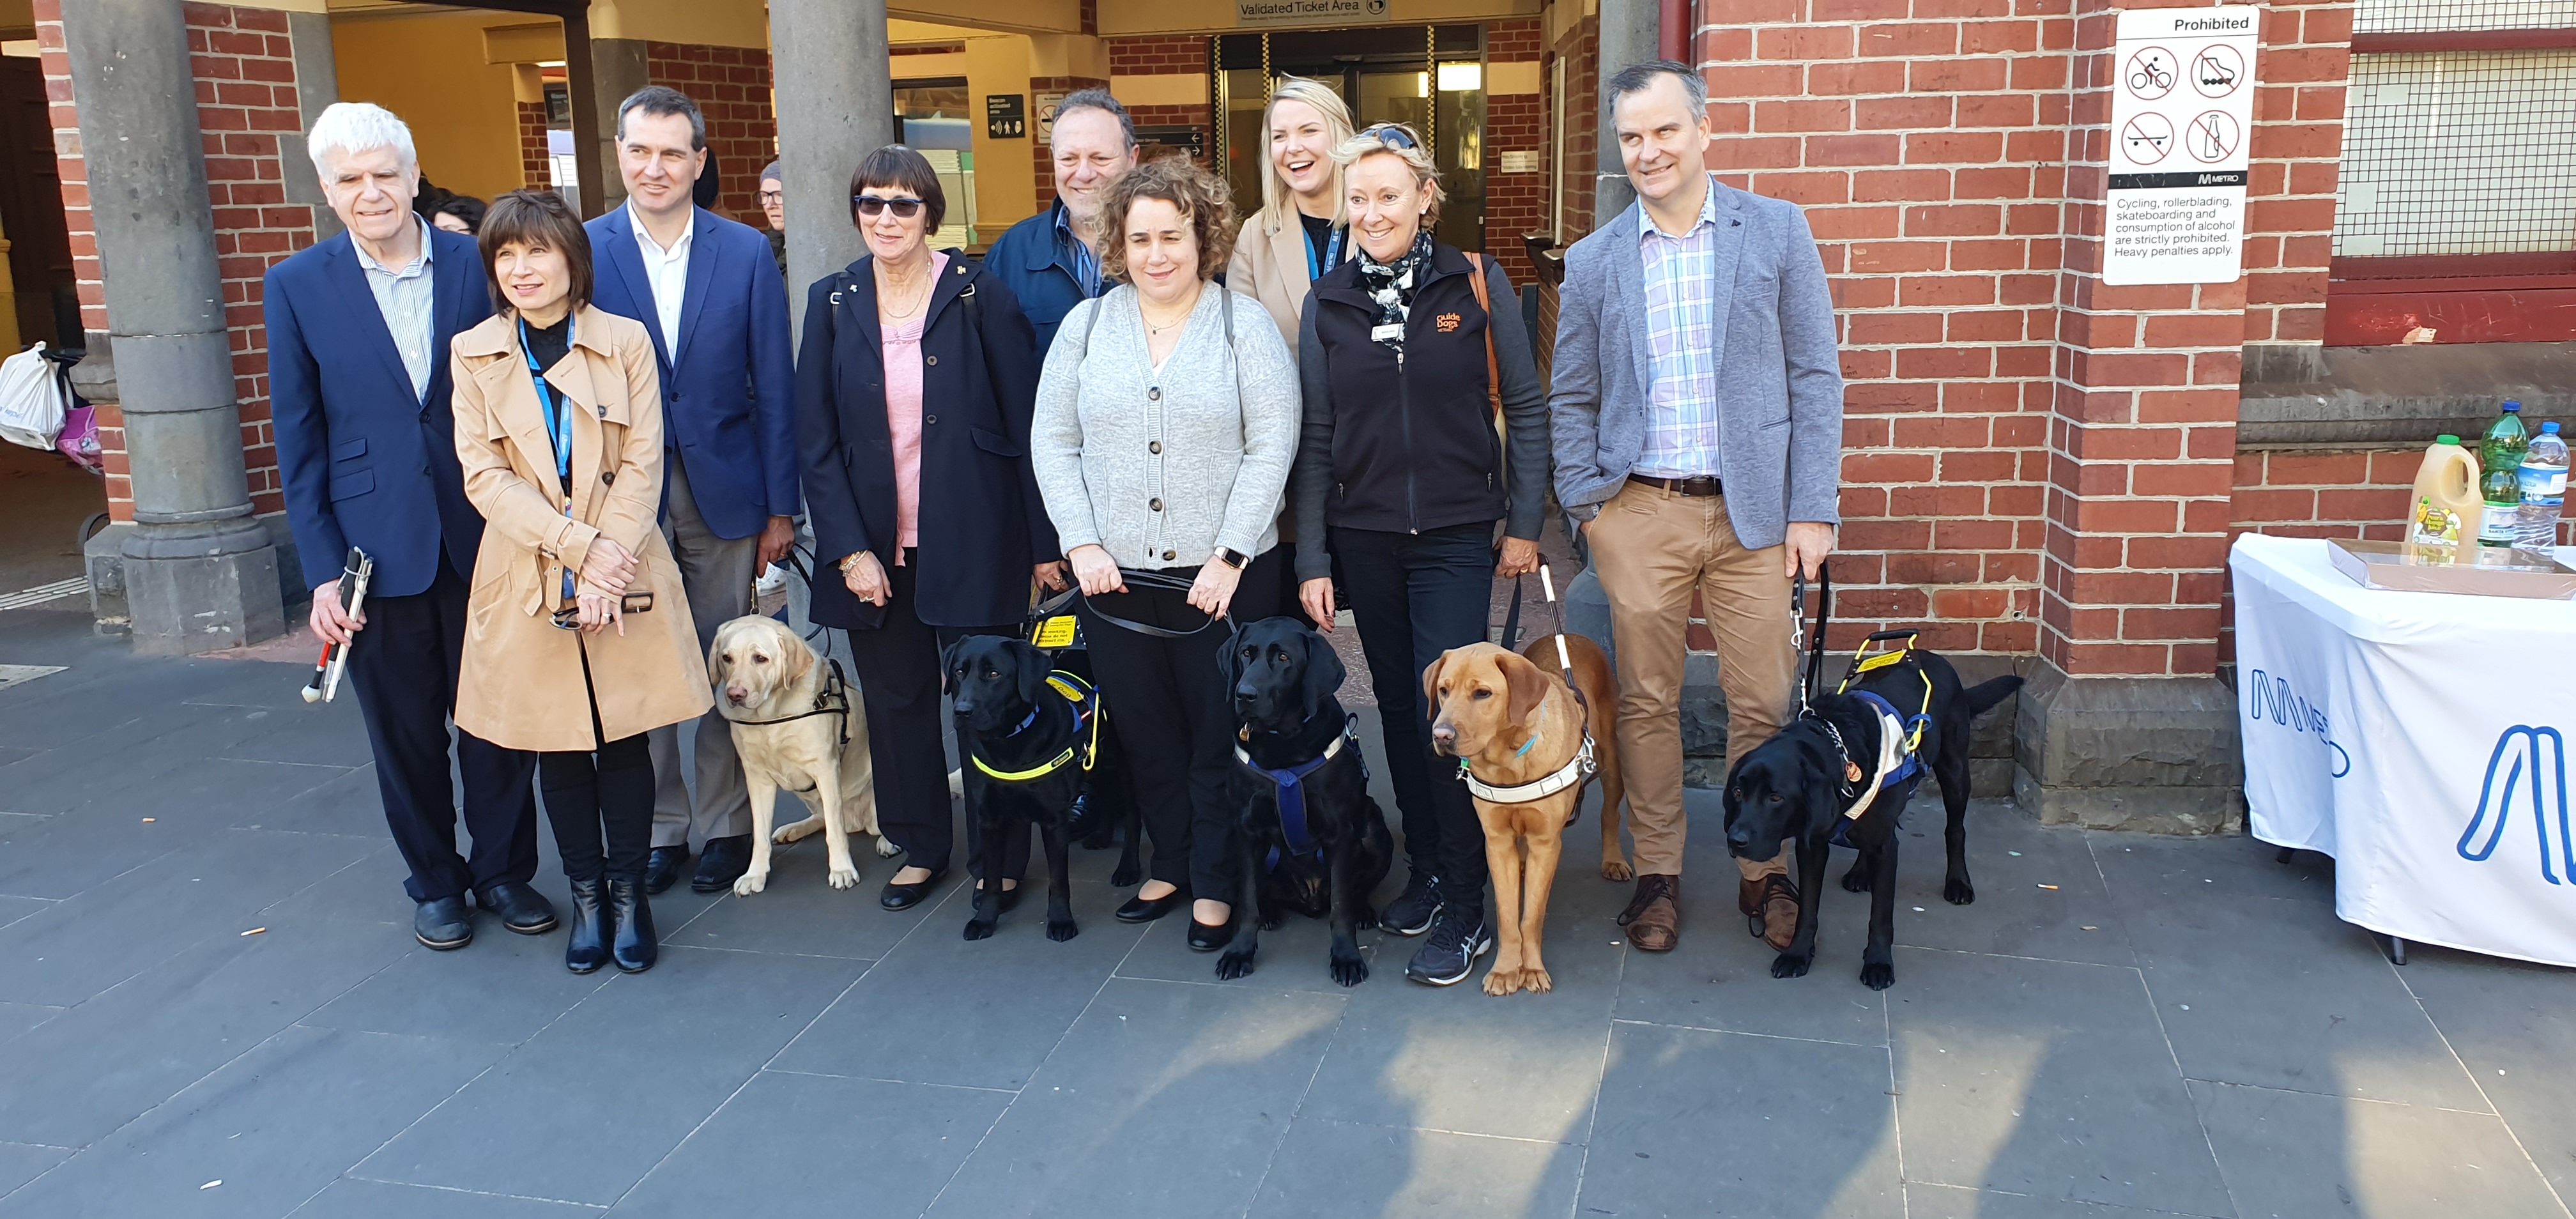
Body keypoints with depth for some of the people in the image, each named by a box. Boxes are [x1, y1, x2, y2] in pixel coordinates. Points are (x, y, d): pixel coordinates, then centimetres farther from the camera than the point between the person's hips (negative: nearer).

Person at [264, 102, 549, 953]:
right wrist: (322, 570, -4)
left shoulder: (480, 266, -2)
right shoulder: (298, 287, -1)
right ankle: (435, 880, 30)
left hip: (483, 538, 0)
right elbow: (298, 443, 0)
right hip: (377, 552, 0)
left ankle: (504, 869, 28)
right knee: (405, 730, 12)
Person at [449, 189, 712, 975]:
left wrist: (606, 568, -13)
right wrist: (582, 547, -16)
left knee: (625, 739, 5)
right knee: (559, 747, 9)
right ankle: (586, 895, 24)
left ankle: (628, 892, 20)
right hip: (527, 580, 1)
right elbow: (484, 475, -5)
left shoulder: (626, 341, -1)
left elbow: (642, 466, -4)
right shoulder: (473, 354, 2)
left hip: (624, 577, -1)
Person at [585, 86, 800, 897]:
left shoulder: (747, 253, 0)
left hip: (724, 491, 0)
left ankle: (725, 824, 22)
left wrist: (780, 506, 0)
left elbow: (773, 388, 2)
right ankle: (658, 827, 20)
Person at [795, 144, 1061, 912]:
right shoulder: (833, 302, 5)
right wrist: (849, 549, -6)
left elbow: (1025, 424, -3)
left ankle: (997, 857, 19)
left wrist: (1044, 542, -5)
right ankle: (919, 849, 27)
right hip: (873, 544, 3)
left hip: (971, 541, -3)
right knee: (895, 698, 11)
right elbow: (816, 439, 3)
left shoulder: (980, 295, -3)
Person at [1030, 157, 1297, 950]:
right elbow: (1052, 441, 6)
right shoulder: (1086, 326, 7)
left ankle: (1216, 883, 21)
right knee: (1144, 733, 12)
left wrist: (1229, 555, -13)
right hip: (1116, 576, 3)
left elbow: (1272, 445, -7)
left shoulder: (1245, 326, -1)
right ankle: (1170, 863, 31)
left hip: (1224, 576, -3)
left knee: (1219, 736, 5)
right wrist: (1081, 544, -5)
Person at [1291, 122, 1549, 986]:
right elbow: (1316, 439, 4)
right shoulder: (1328, 302, 4)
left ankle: (1466, 910, 4)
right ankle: (1426, 867, 28)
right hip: (1362, 540, 3)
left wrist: (1524, 524, 0)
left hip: (1456, 537, -3)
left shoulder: (1476, 284, -1)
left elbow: (1526, 408, 2)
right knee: (1397, 708, 11)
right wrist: (1312, 559, 0)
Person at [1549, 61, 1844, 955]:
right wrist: (1586, 507, 1)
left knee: (1764, 702, 4)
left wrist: (1813, 510, -4)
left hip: (1754, 511, -1)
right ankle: (1656, 873, 21)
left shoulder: (1777, 231, 2)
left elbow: (1815, 376, 1)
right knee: (1647, 702, 7)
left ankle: (1764, 871, 22)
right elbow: (1571, 401, 11)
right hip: (1639, 513, 1)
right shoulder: (1593, 261, 6)